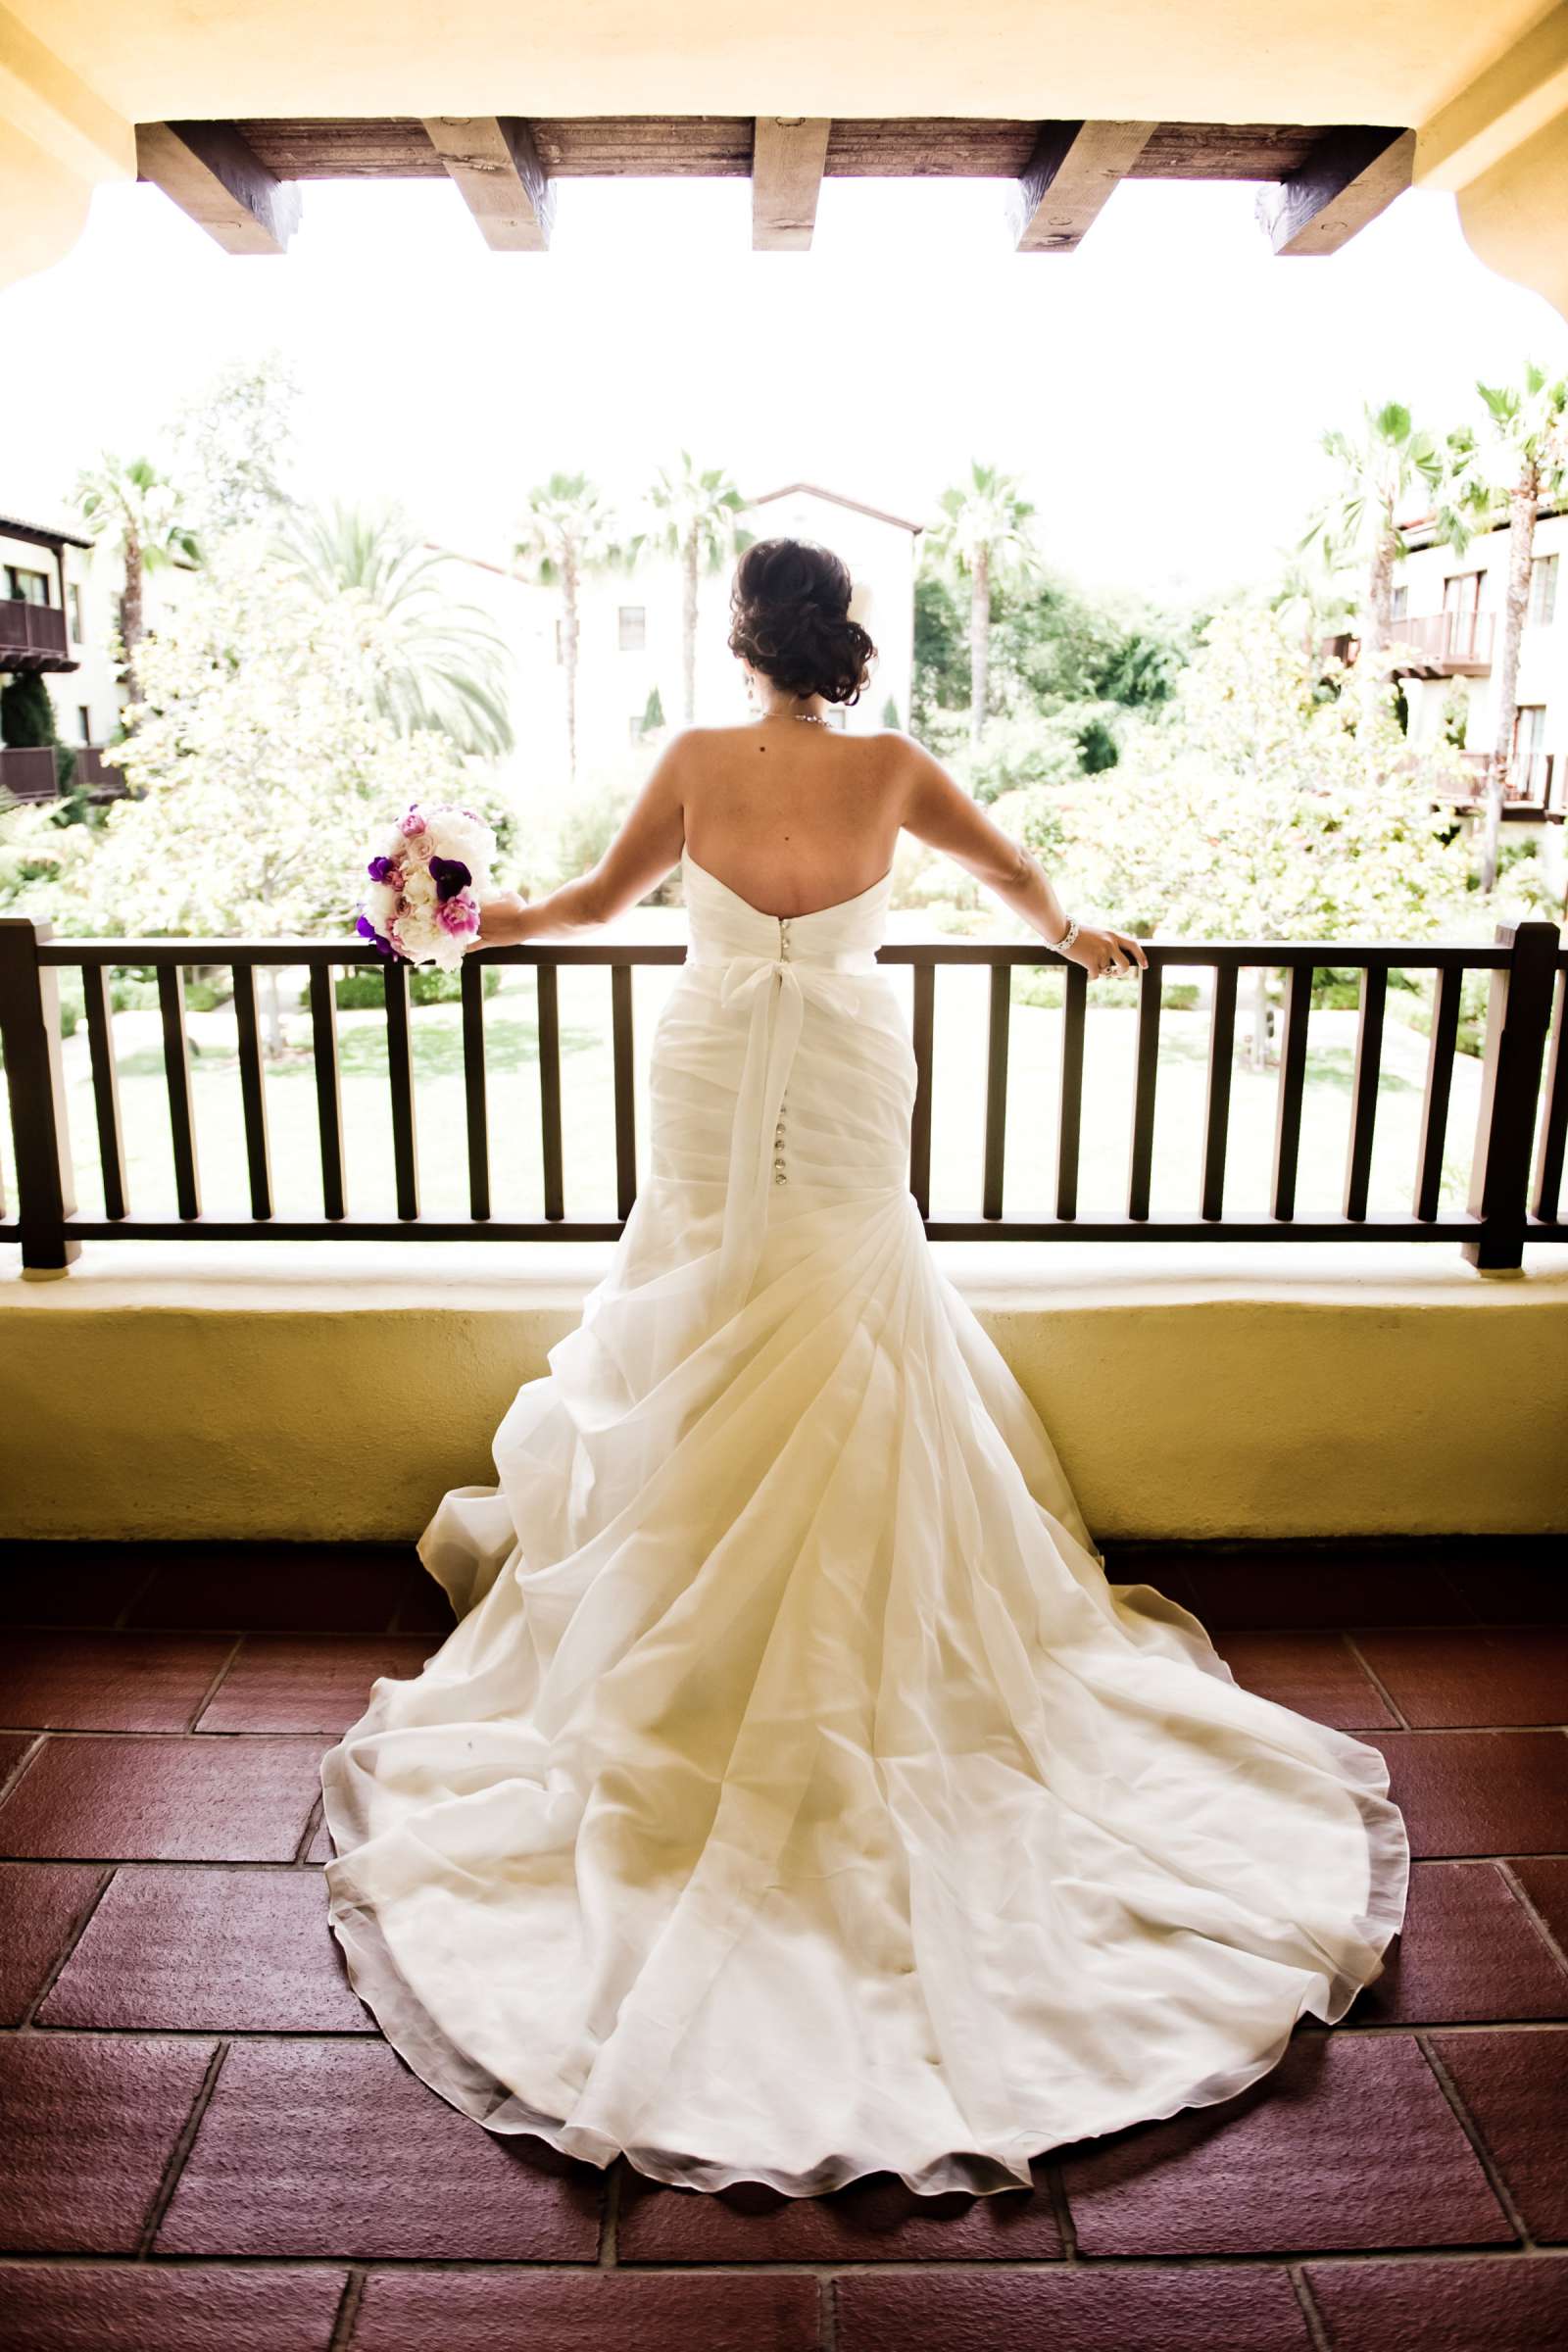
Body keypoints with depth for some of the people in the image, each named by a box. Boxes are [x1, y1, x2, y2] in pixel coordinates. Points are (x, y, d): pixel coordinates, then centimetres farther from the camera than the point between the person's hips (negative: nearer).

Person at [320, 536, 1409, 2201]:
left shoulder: (695, 762, -5)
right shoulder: (892, 768, -4)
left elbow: (597, 899, 6)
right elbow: (1017, 875, 11)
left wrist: (493, 914, 27)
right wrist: (1074, 937, 34)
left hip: (713, 1094, 0)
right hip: (844, 1108, 0)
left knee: (700, 1389, 13)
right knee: (850, 1386, 13)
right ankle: (864, 1648, 24)